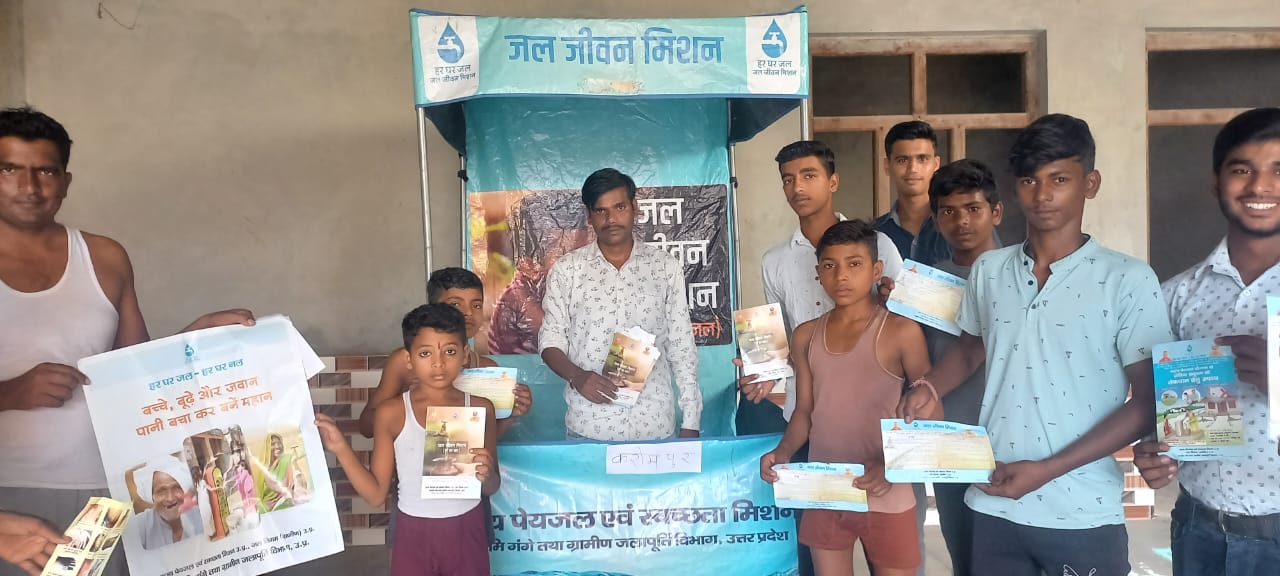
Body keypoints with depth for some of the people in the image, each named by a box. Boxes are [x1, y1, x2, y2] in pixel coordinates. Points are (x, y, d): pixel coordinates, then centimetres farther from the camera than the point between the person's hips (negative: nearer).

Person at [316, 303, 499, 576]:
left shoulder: (480, 408, -6)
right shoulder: (392, 413, -9)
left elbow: (492, 488, 3)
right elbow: (376, 494, -3)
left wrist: (487, 474, -19)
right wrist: (341, 449, -14)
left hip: (467, 533, 1)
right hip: (414, 536, -1)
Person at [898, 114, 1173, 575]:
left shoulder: (1128, 280, -8)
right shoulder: (987, 269, 4)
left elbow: (1148, 404, -8)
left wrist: (1049, 469, -15)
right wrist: (929, 388, 0)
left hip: (1083, 516, -3)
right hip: (993, 507, 3)